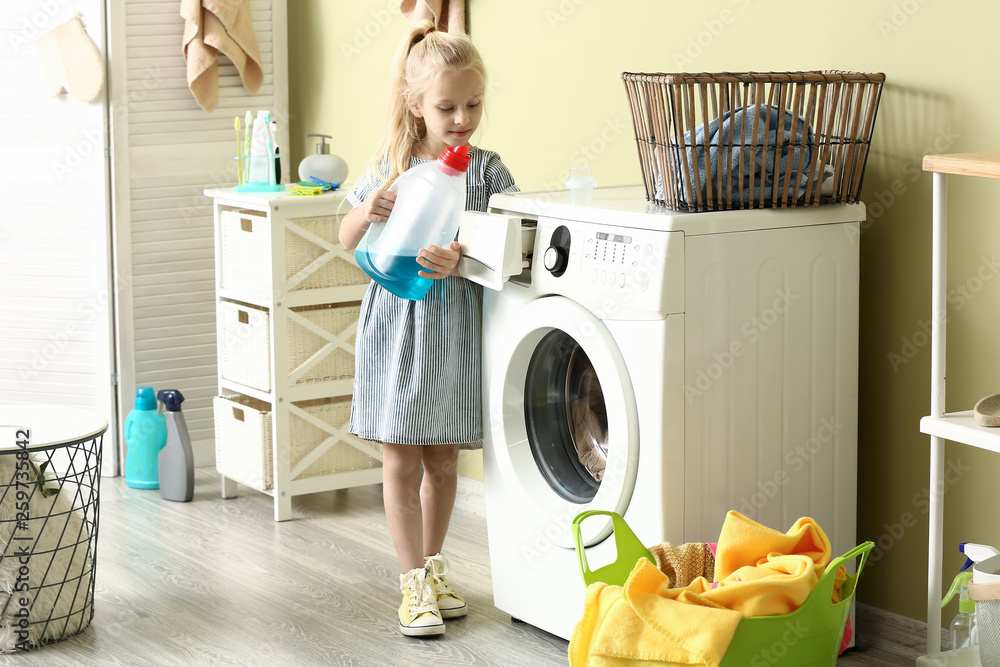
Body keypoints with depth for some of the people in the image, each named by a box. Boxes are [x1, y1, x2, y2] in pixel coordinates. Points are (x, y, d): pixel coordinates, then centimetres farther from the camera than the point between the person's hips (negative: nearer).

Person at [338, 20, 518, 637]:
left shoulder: (486, 170, -3)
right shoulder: (392, 166, 0)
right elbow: (348, 240, 8)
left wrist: (464, 262, -26)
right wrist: (367, 212, -14)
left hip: (455, 325, 0)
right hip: (397, 322, 0)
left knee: (443, 459, 12)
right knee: (402, 462, 1)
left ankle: (433, 567, 30)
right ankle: (414, 583, 10)